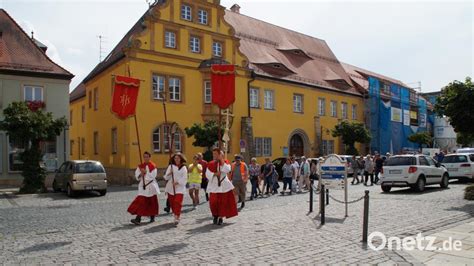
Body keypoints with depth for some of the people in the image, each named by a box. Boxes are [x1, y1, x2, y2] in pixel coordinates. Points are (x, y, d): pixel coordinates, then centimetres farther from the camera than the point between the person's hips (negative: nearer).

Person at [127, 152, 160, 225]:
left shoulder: (153, 166, -6)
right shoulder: (140, 166, 6)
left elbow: (152, 176, -16)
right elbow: (137, 176, 2)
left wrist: (145, 172, -18)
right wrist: (141, 174, -16)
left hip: (151, 187, -2)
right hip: (143, 186, 3)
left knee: (152, 203, 8)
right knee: (141, 202, -7)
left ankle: (152, 217, 25)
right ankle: (138, 219, -11)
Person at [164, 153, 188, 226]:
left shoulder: (183, 167, 2)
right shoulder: (171, 166, 9)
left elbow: (184, 179, -3)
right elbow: (166, 177, 6)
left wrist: (177, 182, -16)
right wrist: (169, 174, -14)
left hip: (179, 187, -3)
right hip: (170, 187, 3)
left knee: (178, 202, -15)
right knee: (172, 202, 6)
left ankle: (177, 218, -13)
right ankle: (175, 215, 24)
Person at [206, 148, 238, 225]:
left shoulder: (225, 162, 2)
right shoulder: (210, 164, 4)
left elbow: (228, 170, -16)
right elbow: (207, 174, -1)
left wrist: (222, 161, -16)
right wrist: (214, 174, -18)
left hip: (224, 185, -1)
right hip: (214, 186, 1)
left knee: (223, 202, -1)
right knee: (213, 202, -2)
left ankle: (221, 217, 13)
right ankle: (215, 215, 22)